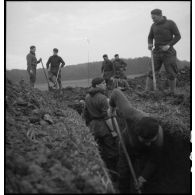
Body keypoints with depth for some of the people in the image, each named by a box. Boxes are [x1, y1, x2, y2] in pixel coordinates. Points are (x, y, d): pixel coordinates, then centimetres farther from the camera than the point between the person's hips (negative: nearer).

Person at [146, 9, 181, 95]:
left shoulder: (170, 23, -5)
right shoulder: (154, 26, 7)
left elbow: (178, 36, -5)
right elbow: (150, 37, 17)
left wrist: (169, 45, -18)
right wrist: (150, 44, -6)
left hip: (168, 52, -3)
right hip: (157, 52, 3)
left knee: (171, 74, -1)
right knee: (152, 72, -5)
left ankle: (173, 94, 13)